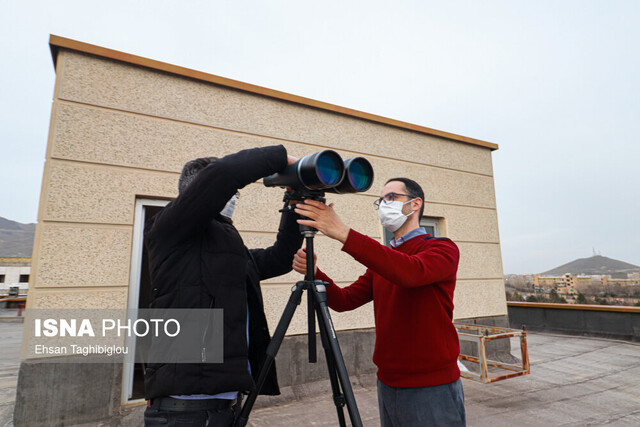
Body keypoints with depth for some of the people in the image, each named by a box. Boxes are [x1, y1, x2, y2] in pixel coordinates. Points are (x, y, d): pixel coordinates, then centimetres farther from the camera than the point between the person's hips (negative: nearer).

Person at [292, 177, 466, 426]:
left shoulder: (442, 248, -9)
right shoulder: (381, 260, 11)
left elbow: (411, 272, -31)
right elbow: (345, 301, 3)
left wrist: (342, 233, -35)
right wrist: (314, 273, -15)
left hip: (432, 389, -5)